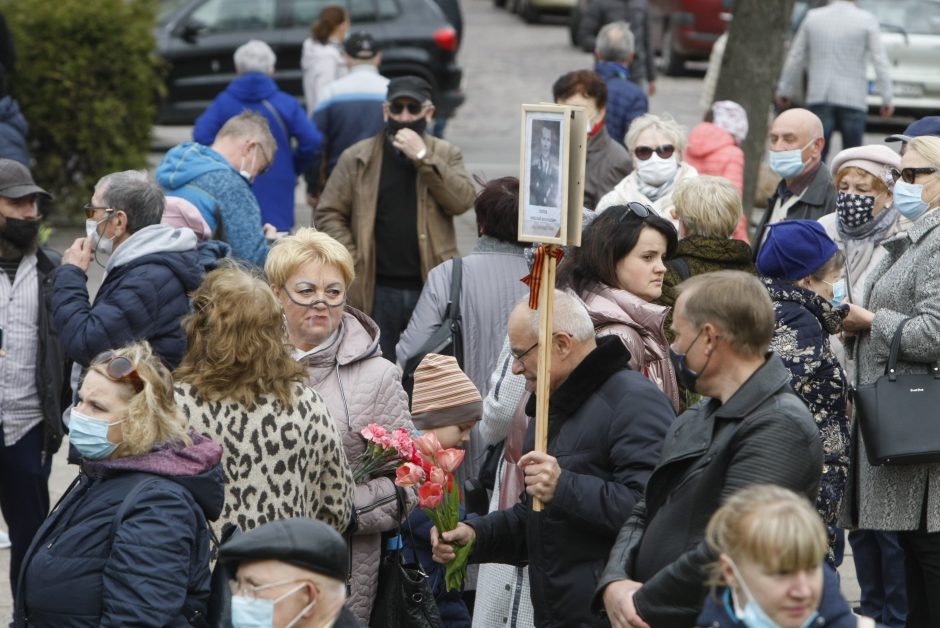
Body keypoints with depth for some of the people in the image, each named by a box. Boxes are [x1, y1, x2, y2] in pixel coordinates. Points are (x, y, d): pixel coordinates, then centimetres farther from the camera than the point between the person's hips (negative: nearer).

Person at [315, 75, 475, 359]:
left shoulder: (446, 155, 9)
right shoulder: (357, 157, 6)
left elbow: (462, 200, -7)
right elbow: (328, 213, 5)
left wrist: (423, 157, -13)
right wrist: (351, 261, -7)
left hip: (431, 287, 1)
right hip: (377, 289, 0)